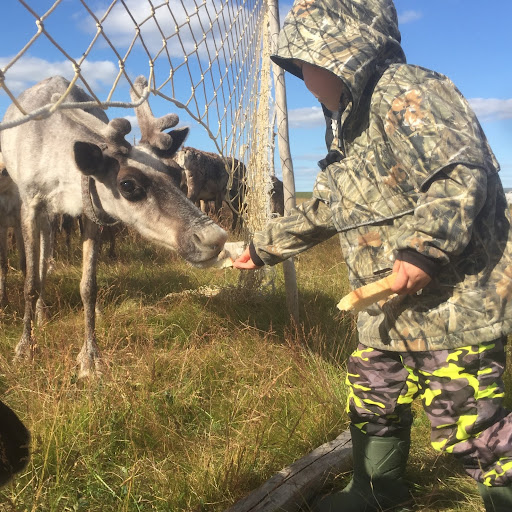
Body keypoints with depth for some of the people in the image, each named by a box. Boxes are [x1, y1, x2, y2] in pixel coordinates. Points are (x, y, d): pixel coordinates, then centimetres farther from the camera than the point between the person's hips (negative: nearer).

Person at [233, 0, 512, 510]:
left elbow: (462, 170, -26)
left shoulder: (403, 93, -14)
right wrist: (262, 245, 31)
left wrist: (424, 246, -34)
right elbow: (319, 212, 26)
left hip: (453, 305, -10)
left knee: (468, 425, -2)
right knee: (373, 404, 21)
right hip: (387, 315, 10)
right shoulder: (347, 130, 18)